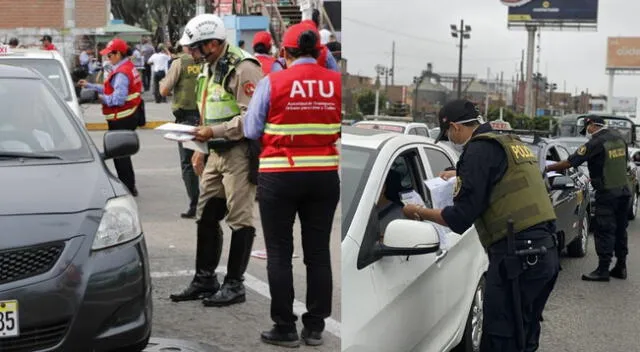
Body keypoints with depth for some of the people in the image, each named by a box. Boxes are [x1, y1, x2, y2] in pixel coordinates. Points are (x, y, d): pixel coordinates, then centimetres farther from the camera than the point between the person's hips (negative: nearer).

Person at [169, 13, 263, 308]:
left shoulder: (243, 68, -15)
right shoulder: (209, 68, 16)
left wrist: (213, 132, -21)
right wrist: (201, 148, 20)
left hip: (240, 152, -10)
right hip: (217, 153, 10)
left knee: (240, 219, -2)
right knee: (206, 217, 12)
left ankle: (234, 285, 7)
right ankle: (204, 279, 22)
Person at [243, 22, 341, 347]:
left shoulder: (272, 83, -9)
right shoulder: (337, 82, -2)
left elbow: (251, 131, -5)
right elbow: (341, 130, 1)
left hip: (279, 176, -3)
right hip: (325, 175, 3)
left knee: (279, 254, 8)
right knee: (318, 252, 12)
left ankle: (285, 328, 11)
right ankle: (315, 327, 17)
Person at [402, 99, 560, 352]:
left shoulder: (480, 148, -8)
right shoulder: (513, 143, 19)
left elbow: (461, 218, -11)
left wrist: (420, 212, 3)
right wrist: (460, 175, 50)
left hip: (517, 256, -9)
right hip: (545, 250, 9)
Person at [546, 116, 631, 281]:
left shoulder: (596, 143, -15)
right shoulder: (619, 138, 8)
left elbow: (570, 162, -15)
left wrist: (548, 168, -5)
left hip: (607, 193, -8)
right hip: (624, 190, 8)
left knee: (604, 231, -4)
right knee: (620, 230, 14)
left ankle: (603, 269, -4)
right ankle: (620, 267, 19)